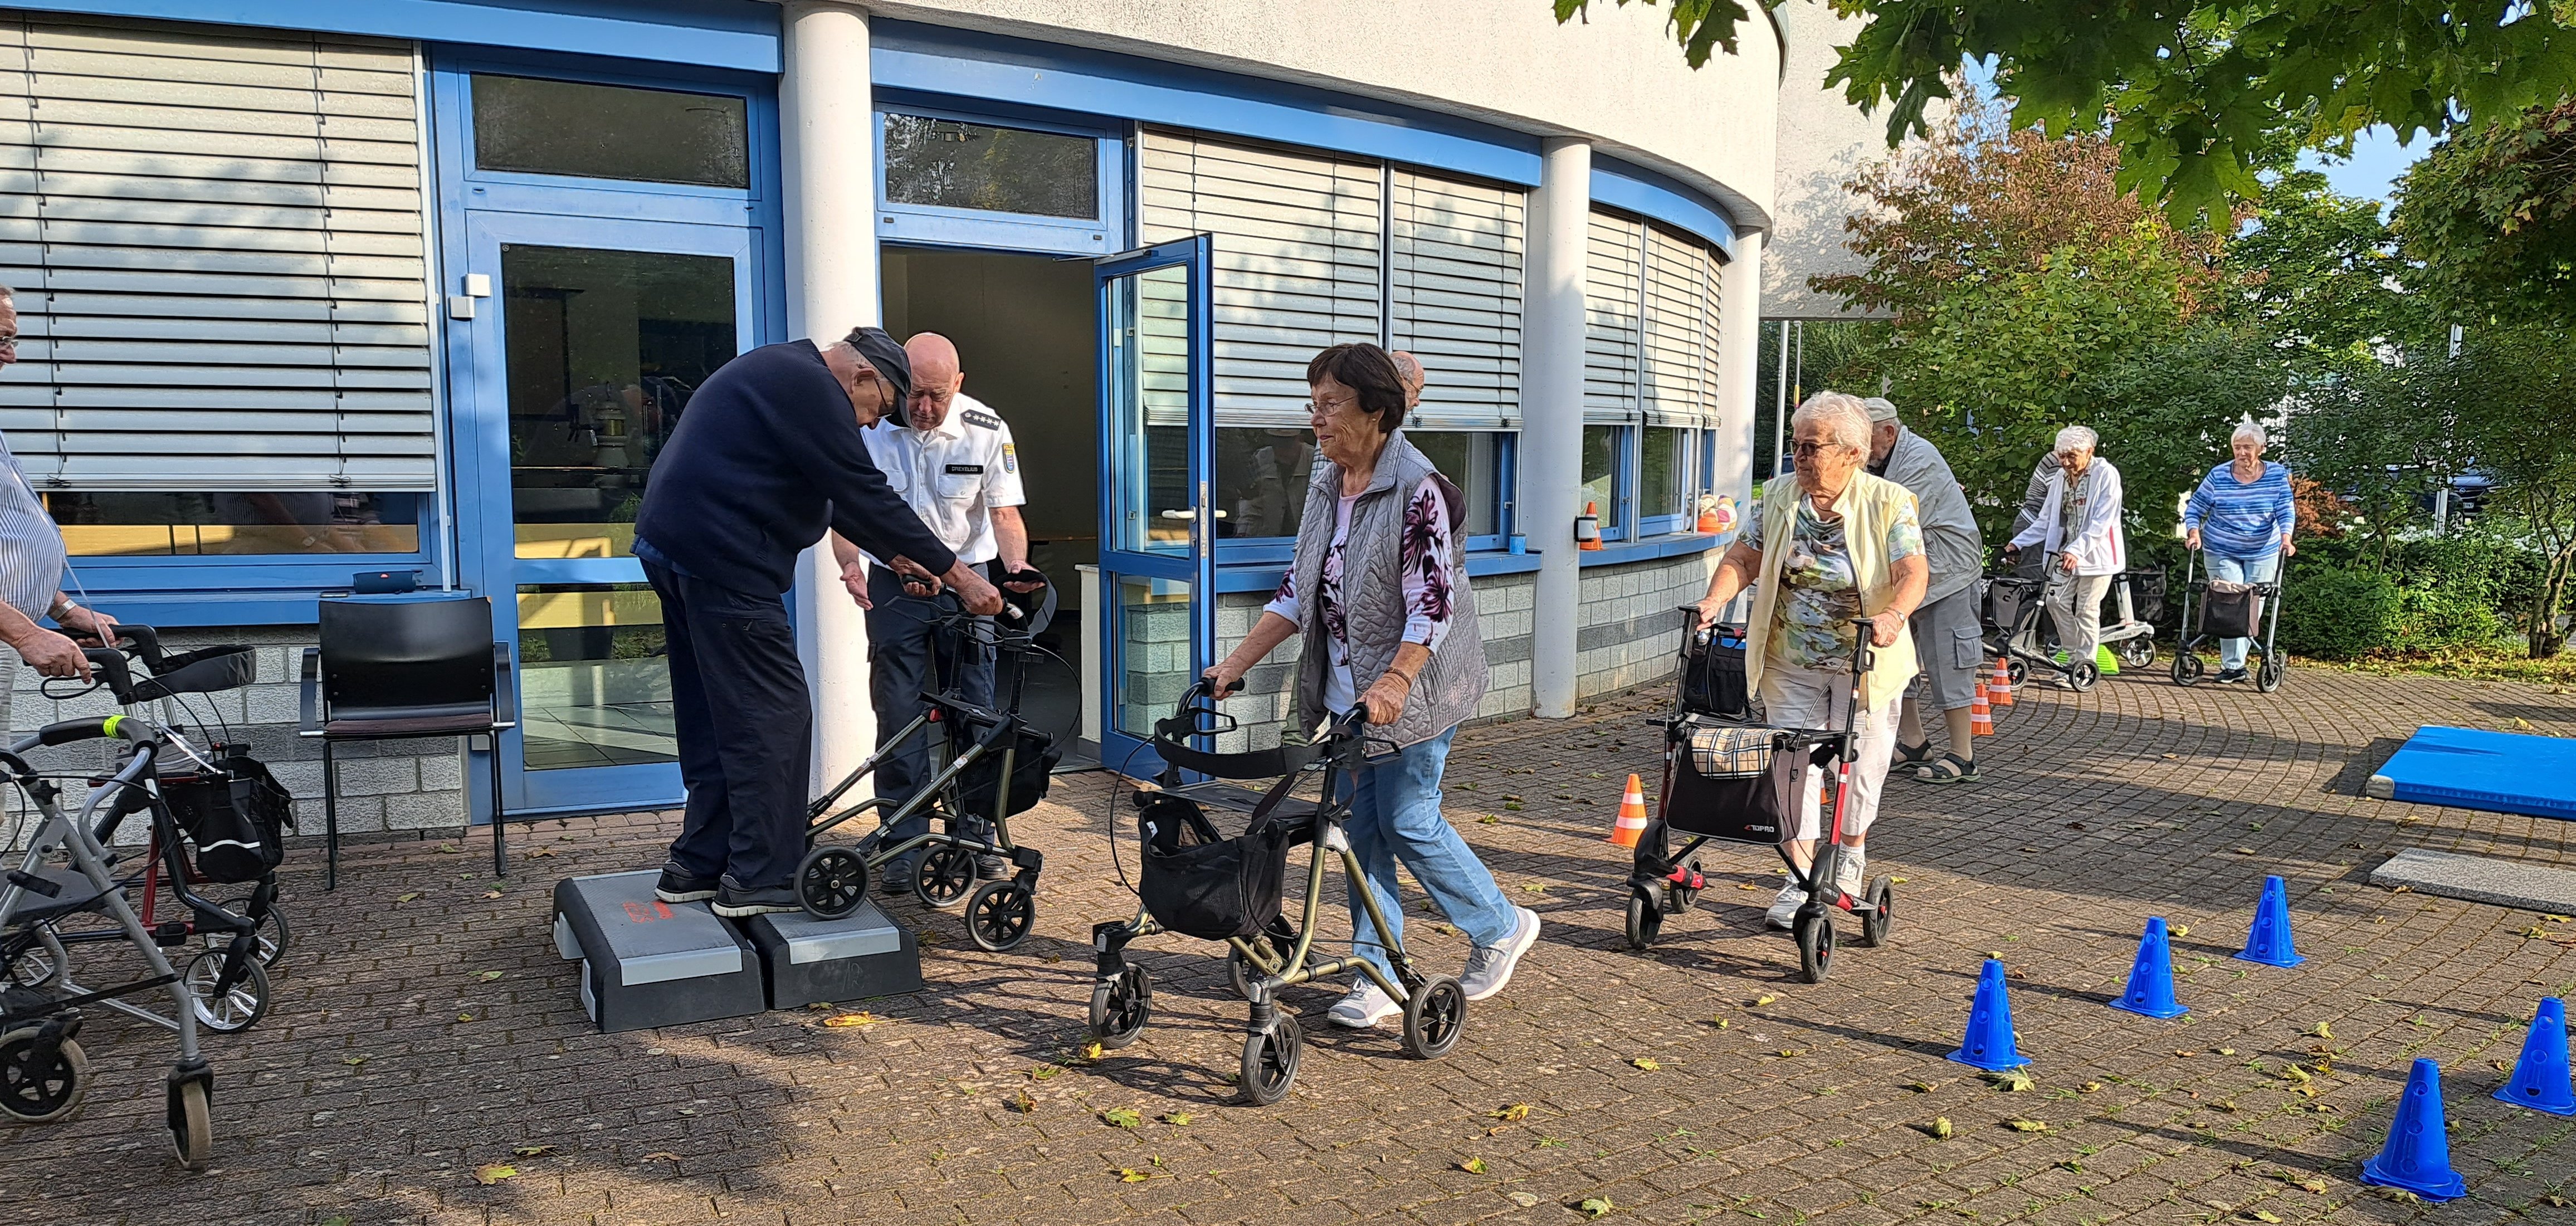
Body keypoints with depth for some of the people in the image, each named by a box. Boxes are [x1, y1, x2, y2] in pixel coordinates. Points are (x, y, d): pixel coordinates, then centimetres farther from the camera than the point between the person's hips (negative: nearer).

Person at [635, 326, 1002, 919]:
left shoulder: (778, 371, 21)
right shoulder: (813, 389, -12)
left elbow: (835, 496, 24)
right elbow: (868, 495, -15)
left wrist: (893, 553, 24)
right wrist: (958, 574, -12)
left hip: (672, 546, 11)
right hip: (722, 559, -11)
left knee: (713, 716, 16)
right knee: (774, 714, -5)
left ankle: (697, 865, 22)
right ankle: (762, 878, 0)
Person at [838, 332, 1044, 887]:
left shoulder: (986, 429, -9)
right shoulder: (867, 428, -11)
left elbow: (1004, 510, -7)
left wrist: (1017, 563, -27)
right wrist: (851, 564, -24)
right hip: (893, 585, 0)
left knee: (976, 710, 3)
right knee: (898, 714, 0)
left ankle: (979, 833, 15)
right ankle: (906, 842, 8)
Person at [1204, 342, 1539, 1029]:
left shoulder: (1418, 489, -17)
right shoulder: (1327, 487, 8)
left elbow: (1432, 601, -22)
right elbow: (1300, 590, 11)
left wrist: (1396, 681, -34)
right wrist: (1238, 662, 5)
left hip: (1412, 689, -8)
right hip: (1348, 689, 8)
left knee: (1408, 823, -3)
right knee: (1361, 828, 8)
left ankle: (1502, 928, 20)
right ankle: (1380, 974, 18)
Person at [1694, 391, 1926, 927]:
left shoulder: (1889, 502, -9)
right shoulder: (1779, 497, 1)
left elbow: (1913, 571, -20)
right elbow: (1744, 557, 2)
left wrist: (1894, 613, -40)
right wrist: (1715, 600, -17)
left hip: (1864, 662, -2)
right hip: (1791, 662, 2)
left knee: (1858, 765, 12)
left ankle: (1852, 854, 38)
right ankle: (1801, 880, 6)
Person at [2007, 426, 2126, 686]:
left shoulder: (2106, 475, -12)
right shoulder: (2060, 477, 7)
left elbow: (2101, 523, -19)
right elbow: (2046, 520, 11)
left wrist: (2076, 550, -31)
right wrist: (2018, 543, 1)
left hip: (2095, 554, -6)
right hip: (2066, 552, 6)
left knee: (2086, 610, -3)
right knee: (2057, 601, 1)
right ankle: (2072, 655, 16)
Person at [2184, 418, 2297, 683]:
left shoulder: (2277, 475, -5)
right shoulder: (2219, 476, -8)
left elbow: (2286, 511, -9)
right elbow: (2194, 508, -3)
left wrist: (2286, 537, -26)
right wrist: (2194, 532, -21)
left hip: (2263, 554, 2)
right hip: (2222, 552, -2)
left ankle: (2234, 662, 19)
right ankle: (2233, 666, -7)